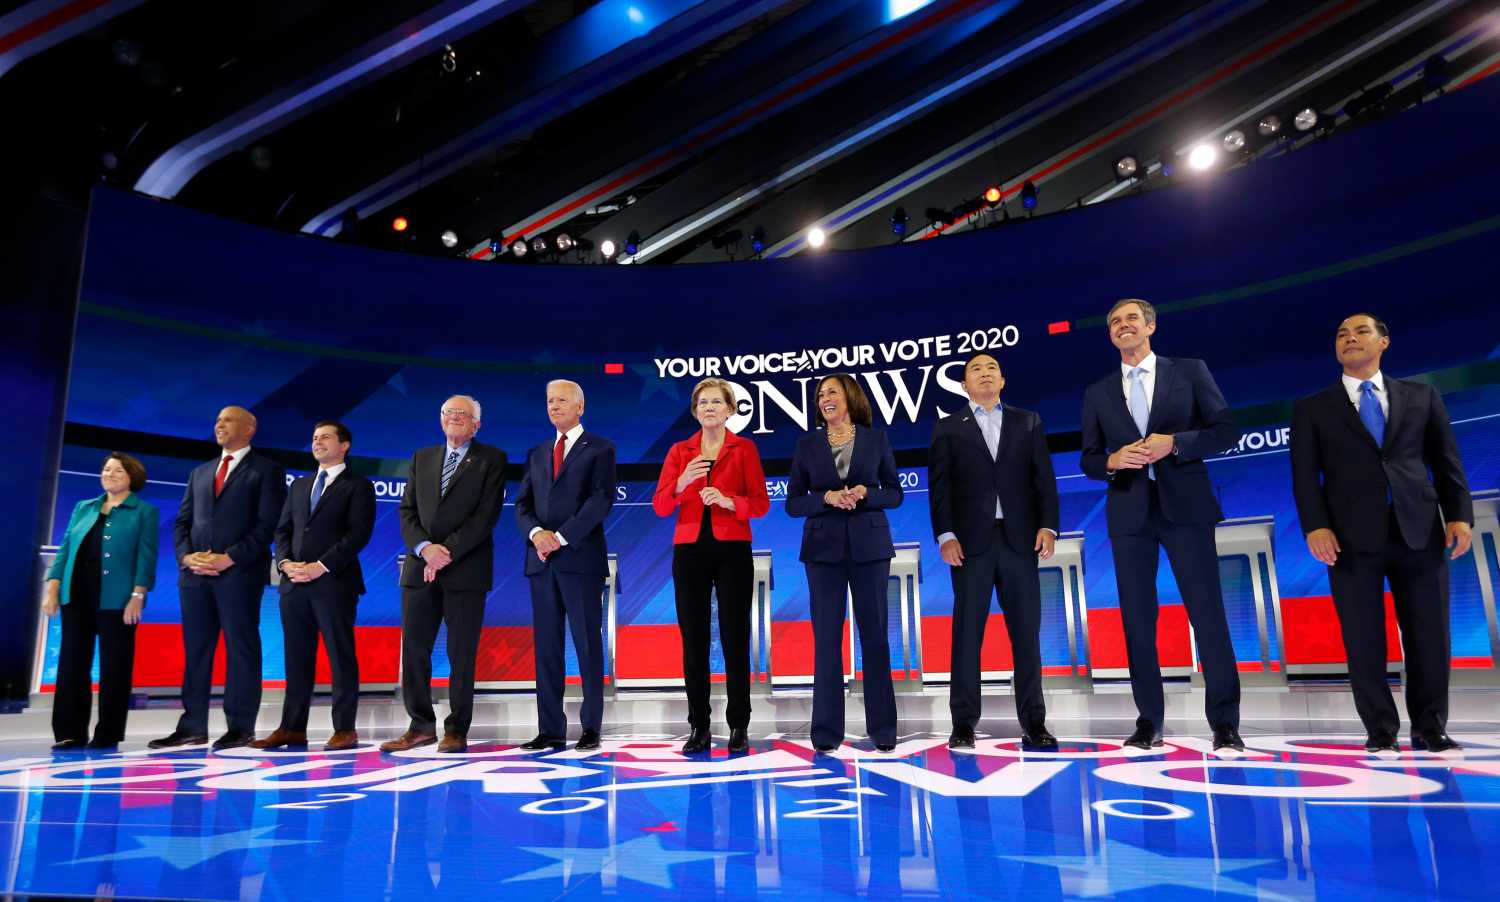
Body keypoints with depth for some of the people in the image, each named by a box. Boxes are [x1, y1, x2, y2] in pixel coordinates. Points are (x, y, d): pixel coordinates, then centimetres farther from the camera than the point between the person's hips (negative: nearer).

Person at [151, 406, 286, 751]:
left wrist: (230, 557, -15)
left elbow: (268, 524, -7)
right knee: (195, 650, 7)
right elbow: (182, 522, 17)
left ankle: (241, 727, 3)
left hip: (240, 573, -6)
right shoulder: (200, 473, 22)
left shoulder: (267, 470, 3)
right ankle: (192, 726, 14)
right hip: (195, 573, 6)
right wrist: (186, 556, -2)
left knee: (240, 649, -2)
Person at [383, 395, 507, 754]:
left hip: (466, 569, -4)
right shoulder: (421, 458, 17)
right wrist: (425, 547, -9)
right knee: (414, 648, 5)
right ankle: (421, 725, 17)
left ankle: (457, 730, 11)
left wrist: (447, 552, -13)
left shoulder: (491, 459, 2)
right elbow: (407, 511, 9)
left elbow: (486, 515, -7)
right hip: (420, 567, 4)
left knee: (461, 653, 1)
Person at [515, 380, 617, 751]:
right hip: (542, 561, 5)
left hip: (581, 558, -5)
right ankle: (550, 729, 11)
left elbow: (601, 499, -9)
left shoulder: (600, 449, 3)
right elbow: (522, 504, 11)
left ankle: (591, 728, 7)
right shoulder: (537, 454, 19)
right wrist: (536, 533, -10)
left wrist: (562, 536, -15)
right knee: (546, 645, 6)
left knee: (588, 644, 0)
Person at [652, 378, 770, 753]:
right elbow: (660, 506, 0)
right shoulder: (679, 451, 9)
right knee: (694, 639, 3)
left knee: (735, 638, -1)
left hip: (732, 550, -2)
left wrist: (728, 500, -19)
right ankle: (699, 728, 11)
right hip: (689, 551, 2)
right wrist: (682, 482, -18)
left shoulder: (745, 448, 4)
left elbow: (761, 504, -2)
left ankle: (739, 728, 8)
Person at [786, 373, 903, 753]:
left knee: (875, 635, 4)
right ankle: (827, 730, 9)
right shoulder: (807, 443, 5)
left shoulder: (876, 439, 5)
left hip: (869, 546, 0)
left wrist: (864, 493, -14)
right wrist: (827, 497, -15)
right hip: (823, 548, 0)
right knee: (826, 637, 1)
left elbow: (894, 493, 5)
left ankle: (882, 727, 14)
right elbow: (793, 503, 3)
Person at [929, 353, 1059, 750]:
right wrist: (945, 535, -9)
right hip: (971, 541, -1)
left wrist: (1047, 525, -5)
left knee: (1026, 631, 3)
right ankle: (964, 723, 3)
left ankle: (1033, 721, 10)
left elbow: (1044, 478, 8)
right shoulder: (948, 428, 11)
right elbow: (939, 487, 3)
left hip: (1019, 539, 2)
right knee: (967, 632, -1)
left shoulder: (1028, 422, 15)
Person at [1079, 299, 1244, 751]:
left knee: (1207, 611, -2)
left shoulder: (1190, 371, 6)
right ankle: (1149, 721, 13)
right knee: (1138, 617, 4)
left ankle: (1224, 722, 7)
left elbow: (1226, 430, 1)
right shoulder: (1097, 393, 11)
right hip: (1129, 512, 2)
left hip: (1185, 506, -2)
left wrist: (1174, 443, -14)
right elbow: (1088, 459, 10)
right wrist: (1113, 461, -12)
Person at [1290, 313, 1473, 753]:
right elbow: (1305, 474, 1)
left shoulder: (1422, 396, 15)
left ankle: (1429, 727, 19)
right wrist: (1315, 526, -11)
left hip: (1419, 530, 2)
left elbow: (1447, 461, 10)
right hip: (1352, 535, -1)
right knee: (1363, 638, 1)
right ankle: (1381, 729, 12)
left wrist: (1460, 515, -1)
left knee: (1428, 635, 5)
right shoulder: (1313, 408, 10)